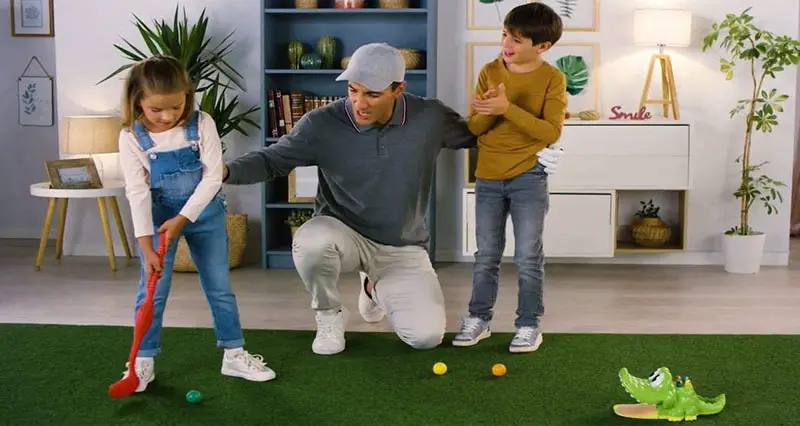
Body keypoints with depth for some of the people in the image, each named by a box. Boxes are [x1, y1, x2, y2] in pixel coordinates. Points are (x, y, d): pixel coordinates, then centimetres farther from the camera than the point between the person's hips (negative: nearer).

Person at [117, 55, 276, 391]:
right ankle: (143, 361, 15)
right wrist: (146, 246, -23)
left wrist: (182, 219, -22)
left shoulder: (202, 125, -16)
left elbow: (213, 177, -17)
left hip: (204, 213, 1)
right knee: (153, 290, 0)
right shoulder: (131, 138, -15)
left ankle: (234, 354, 20)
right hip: (158, 217, -1)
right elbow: (138, 193, -18)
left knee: (220, 286, 8)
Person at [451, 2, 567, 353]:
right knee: (486, 255, 12)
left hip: (528, 176, -3)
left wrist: (507, 108, -25)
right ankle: (478, 318, 25)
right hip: (488, 178, 3)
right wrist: (487, 112, -21)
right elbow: (473, 127, 1)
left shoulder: (552, 79, -7)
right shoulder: (490, 72, 2)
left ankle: (529, 324, 16)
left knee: (528, 256, 2)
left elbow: (551, 131, -17)